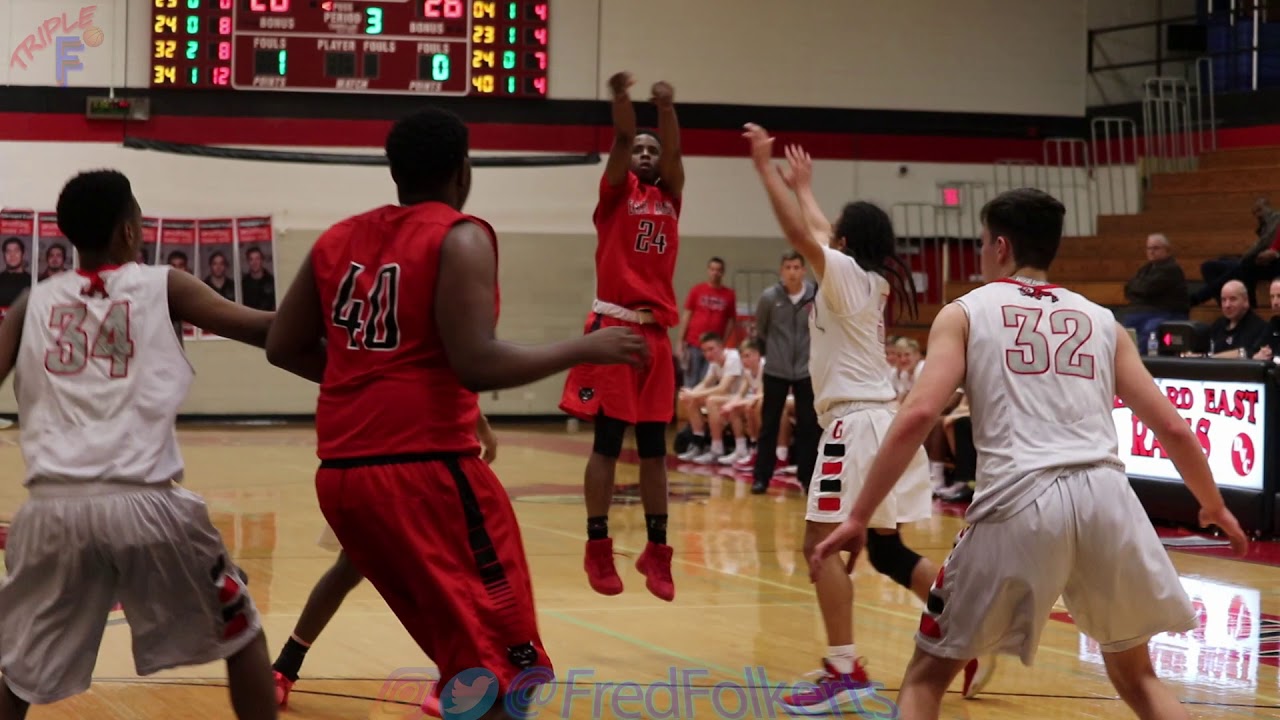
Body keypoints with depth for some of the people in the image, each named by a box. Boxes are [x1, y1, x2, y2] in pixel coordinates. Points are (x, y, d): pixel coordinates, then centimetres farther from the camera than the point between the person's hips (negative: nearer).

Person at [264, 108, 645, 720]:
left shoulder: (339, 239, 13)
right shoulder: (460, 237, -6)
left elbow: (283, 348, 15)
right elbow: (477, 365, -17)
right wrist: (585, 350, -6)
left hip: (340, 473, 8)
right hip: (425, 469, -8)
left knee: (462, 645, 23)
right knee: (505, 670, -4)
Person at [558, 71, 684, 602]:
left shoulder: (669, 196, 14)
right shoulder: (616, 192, 6)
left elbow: (674, 151, -4)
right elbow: (621, 142, -12)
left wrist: (666, 109, -23)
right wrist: (620, 98, -30)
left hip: (657, 332, 4)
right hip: (614, 326, -4)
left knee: (654, 447, 7)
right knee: (607, 443, -2)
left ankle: (657, 550, 11)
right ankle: (598, 547, 5)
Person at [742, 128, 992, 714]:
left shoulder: (846, 273, -7)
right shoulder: (873, 281, 15)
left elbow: (800, 232, -18)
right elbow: (816, 231, 32)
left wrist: (765, 167, -10)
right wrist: (801, 185, 44)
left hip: (858, 423, -9)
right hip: (882, 419, 9)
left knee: (823, 541, -10)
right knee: (886, 550, 15)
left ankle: (844, 672, -14)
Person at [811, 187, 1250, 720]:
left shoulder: (965, 313, 13)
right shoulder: (1102, 320, 22)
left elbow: (918, 416, -2)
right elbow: (1172, 428, 20)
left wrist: (858, 518, 0)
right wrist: (1214, 507, 37)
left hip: (1019, 502, -3)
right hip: (1105, 496, 3)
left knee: (928, 673, 14)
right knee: (1136, 675, 24)